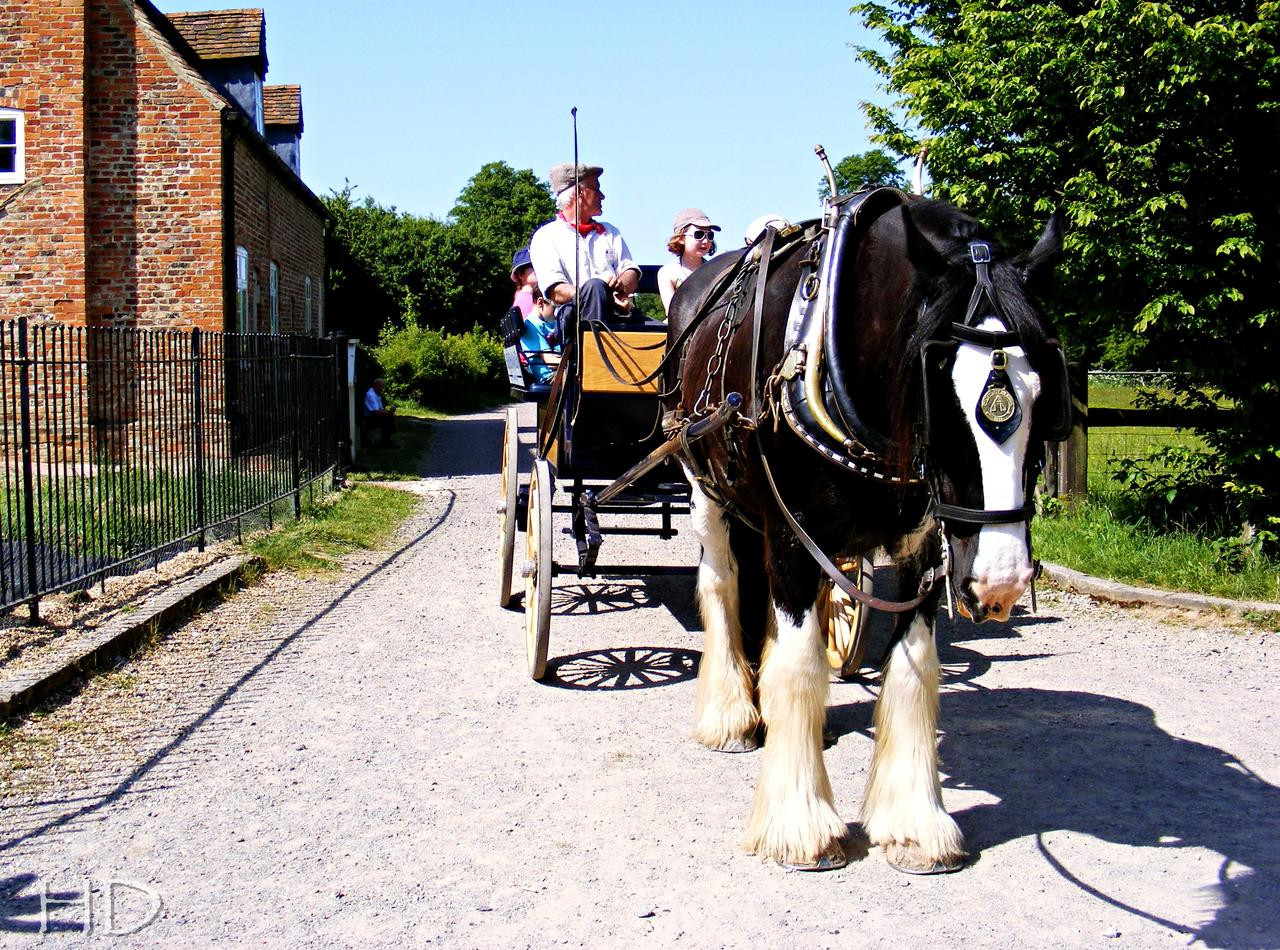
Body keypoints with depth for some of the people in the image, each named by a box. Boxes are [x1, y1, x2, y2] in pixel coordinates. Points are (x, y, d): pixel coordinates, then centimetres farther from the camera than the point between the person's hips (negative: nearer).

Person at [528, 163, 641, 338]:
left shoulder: (609, 232, 30)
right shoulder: (546, 237, 12)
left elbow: (631, 271, 15)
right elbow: (556, 291, -4)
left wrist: (621, 287, -10)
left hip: (617, 316, 4)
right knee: (594, 286, -36)